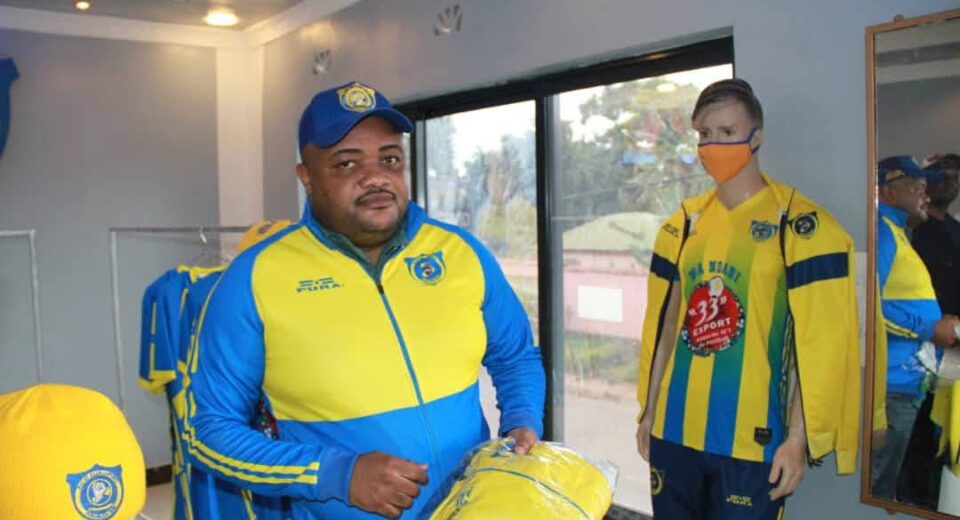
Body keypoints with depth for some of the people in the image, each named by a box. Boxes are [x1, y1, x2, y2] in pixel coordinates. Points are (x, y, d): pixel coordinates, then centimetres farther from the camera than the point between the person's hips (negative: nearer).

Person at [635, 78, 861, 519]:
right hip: (674, 433, 5)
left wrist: (799, 438, -11)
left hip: (752, 441, -4)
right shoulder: (682, 226, 7)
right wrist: (648, 412, 11)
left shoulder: (801, 226, -7)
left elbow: (816, 345, -9)